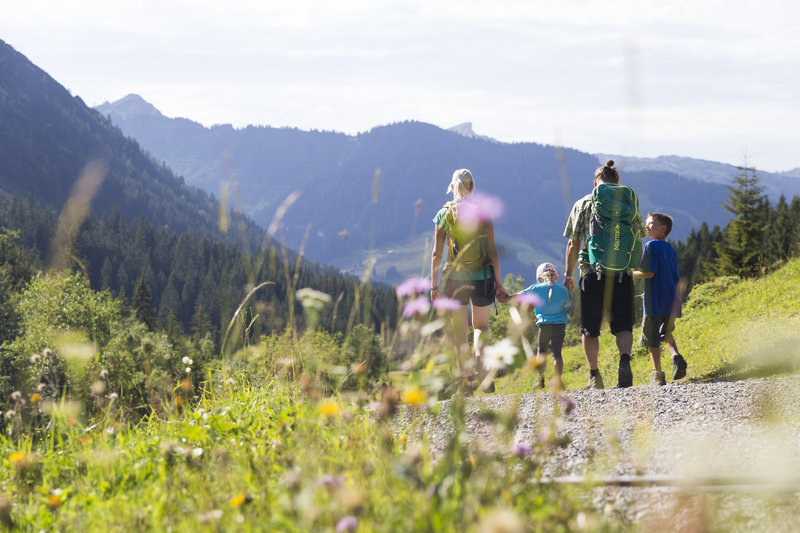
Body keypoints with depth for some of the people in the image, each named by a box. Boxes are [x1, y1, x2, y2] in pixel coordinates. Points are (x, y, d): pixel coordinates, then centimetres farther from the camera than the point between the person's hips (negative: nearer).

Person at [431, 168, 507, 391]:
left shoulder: (444, 214, -2)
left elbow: (437, 254, -2)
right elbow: (492, 251, -2)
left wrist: (434, 284, 5)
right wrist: (498, 282, 3)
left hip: (455, 278, -1)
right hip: (482, 277, 1)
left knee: (460, 333, 7)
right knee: (481, 326, 17)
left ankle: (467, 380, 2)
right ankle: (479, 358, -12)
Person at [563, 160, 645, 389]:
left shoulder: (583, 204, 6)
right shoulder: (629, 204, 10)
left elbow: (573, 244, 4)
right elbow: (638, 243, 12)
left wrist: (568, 275, 12)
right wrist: (637, 271, 23)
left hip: (592, 273, -1)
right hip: (622, 274, 1)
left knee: (590, 328, 9)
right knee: (623, 325, 5)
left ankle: (594, 376, 5)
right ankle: (625, 360, -22)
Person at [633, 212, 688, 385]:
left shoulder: (651, 246, -9)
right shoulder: (670, 248, 13)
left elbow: (649, 272, -17)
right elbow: (676, 279, 15)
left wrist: (630, 273, -2)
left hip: (655, 302, -7)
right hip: (671, 301, 7)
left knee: (652, 338, 2)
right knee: (666, 334, 22)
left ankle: (658, 375, 1)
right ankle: (676, 356, -4)